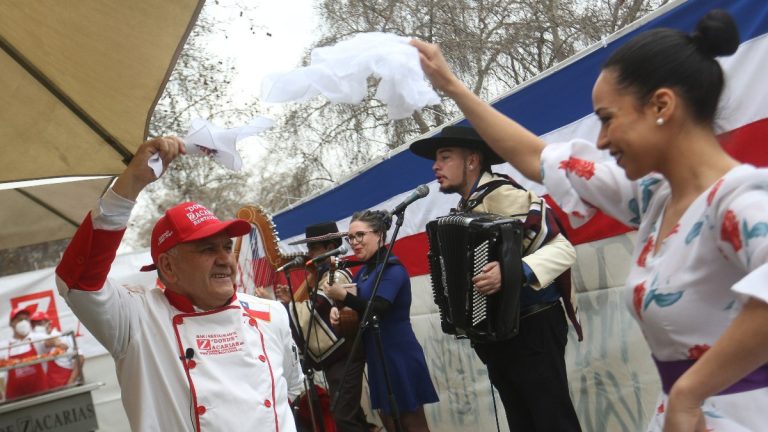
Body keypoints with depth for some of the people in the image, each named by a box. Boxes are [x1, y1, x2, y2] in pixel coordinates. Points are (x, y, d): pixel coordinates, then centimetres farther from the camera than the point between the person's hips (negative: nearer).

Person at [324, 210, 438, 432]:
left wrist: (344, 296, -34)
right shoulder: (364, 271, 11)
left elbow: (378, 309, -25)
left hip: (400, 355, -8)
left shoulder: (392, 269, -14)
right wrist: (338, 308, -10)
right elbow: (360, 307, 11)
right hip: (379, 356, 8)